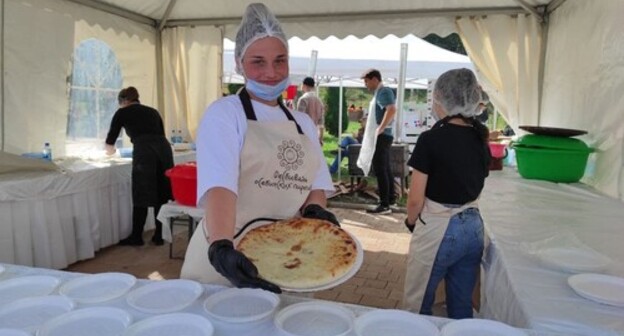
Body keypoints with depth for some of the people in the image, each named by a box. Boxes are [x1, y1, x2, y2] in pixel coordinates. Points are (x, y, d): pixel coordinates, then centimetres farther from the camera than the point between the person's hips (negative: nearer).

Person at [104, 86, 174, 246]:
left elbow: (110, 141, 22)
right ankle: (159, 236, 21)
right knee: (162, 197, 13)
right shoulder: (152, 111, 26)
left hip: (144, 153, -4)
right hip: (164, 149, 5)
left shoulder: (123, 112, 15)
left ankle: (136, 237, 21)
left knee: (141, 197, 8)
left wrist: (110, 150, 43)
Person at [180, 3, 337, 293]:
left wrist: (314, 210, -10)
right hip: (232, 259, -4)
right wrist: (221, 248, -37)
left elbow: (316, 183, 11)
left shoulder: (303, 123, 9)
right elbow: (219, 186, -23)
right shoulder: (224, 114, -9)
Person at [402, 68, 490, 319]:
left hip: (437, 230, -6)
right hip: (473, 227, 7)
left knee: (417, 306, 11)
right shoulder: (480, 138, 2)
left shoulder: (431, 139, -16)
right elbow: (475, 188, 10)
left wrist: (411, 221, 4)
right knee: (462, 307, 19)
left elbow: (416, 199, -12)